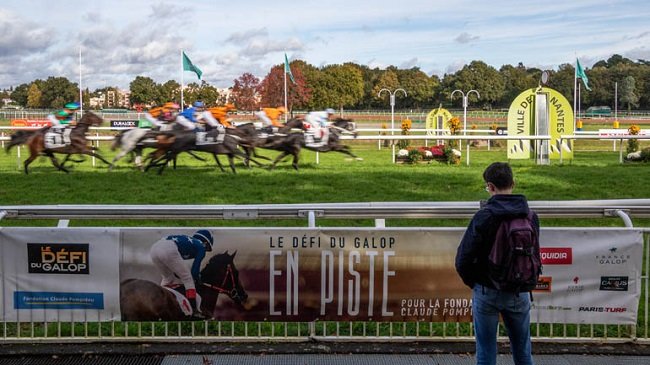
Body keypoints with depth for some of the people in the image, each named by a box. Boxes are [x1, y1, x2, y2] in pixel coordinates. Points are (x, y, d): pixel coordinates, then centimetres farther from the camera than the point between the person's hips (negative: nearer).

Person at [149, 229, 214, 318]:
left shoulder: (187, 240, 38)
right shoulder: (201, 246, 19)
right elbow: (195, 269, 13)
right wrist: (198, 281, 28)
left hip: (154, 248, 8)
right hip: (169, 250, -8)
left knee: (168, 278, 28)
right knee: (188, 278, 7)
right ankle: (194, 310, 1)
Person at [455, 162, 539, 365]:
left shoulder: (483, 216, -16)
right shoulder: (530, 216, -1)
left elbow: (463, 260, -16)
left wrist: (473, 282, 1)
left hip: (487, 293, -4)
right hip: (519, 293, 4)